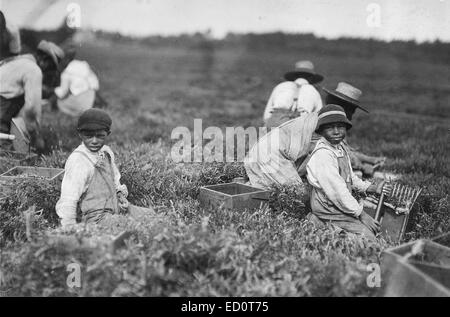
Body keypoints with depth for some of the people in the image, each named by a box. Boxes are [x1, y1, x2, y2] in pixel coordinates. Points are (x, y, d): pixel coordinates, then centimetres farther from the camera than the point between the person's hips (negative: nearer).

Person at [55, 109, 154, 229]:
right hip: (97, 218, -8)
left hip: (117, 208, 9)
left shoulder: (106, 151, 5)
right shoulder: (77, 161, -18)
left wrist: (121, 195, 5)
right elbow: (67, 202, -19)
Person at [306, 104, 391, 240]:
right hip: (331, 215, -9)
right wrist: (361, 214, -18)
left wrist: (369, 187, 8)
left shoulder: (341, 147, 7)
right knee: (368, 237, -15)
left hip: (345, 206, 9)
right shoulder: (322, 154, -24)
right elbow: (337, 192, -25)